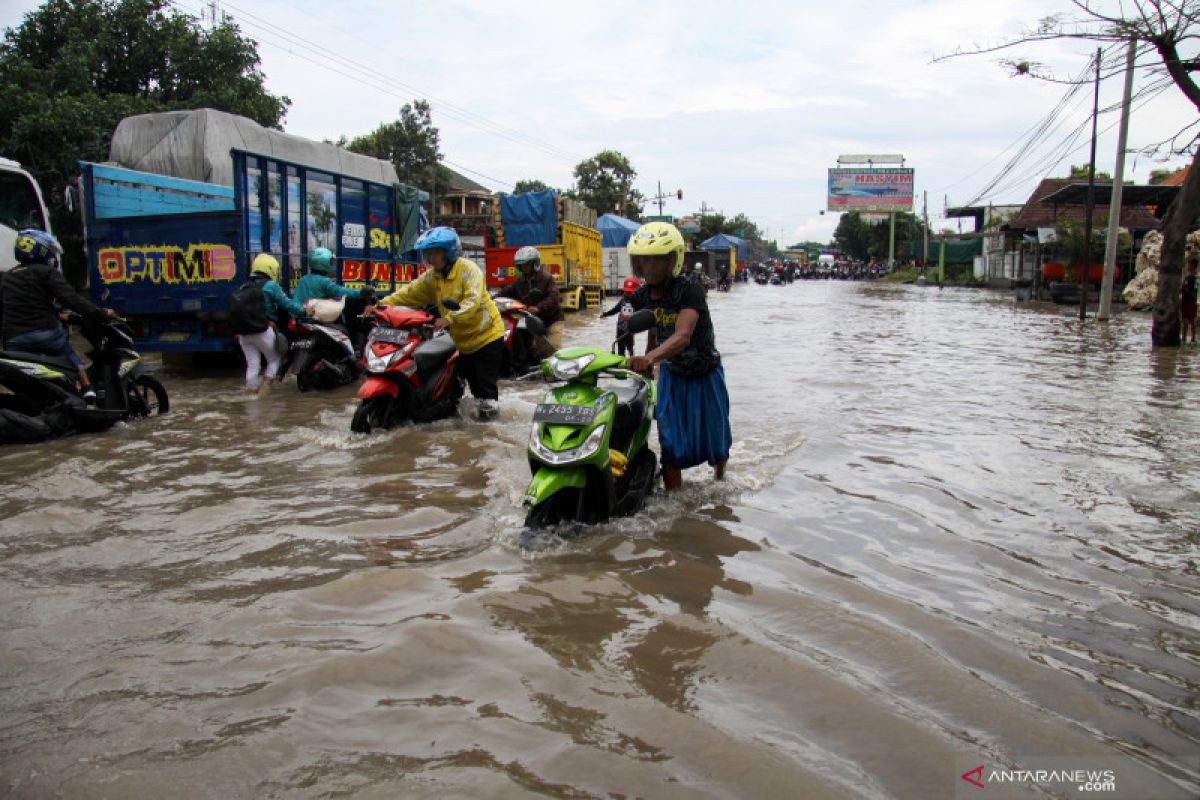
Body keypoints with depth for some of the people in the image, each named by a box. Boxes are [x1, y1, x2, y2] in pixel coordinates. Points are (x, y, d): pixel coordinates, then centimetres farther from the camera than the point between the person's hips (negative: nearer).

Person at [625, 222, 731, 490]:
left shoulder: (689, 291, -27)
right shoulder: (642, 297, -8)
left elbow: (682, 336, -43)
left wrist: (649, 358, -59)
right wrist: (644, 369, 13)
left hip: (704, 375, -3)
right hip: (670, 375, 3)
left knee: (714, 437, 17)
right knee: (670, 446, -3)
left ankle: (720, 479, 48)